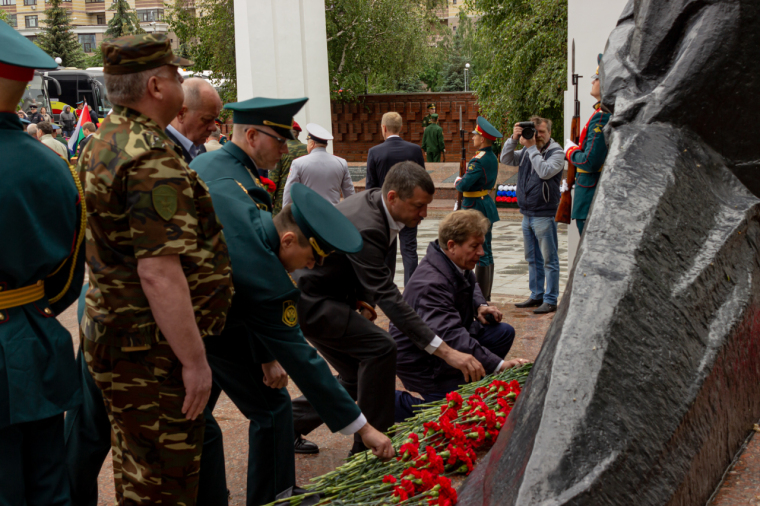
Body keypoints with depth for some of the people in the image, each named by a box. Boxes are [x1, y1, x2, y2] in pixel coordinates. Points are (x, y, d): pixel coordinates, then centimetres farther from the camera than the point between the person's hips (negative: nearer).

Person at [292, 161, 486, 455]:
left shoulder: (374, 201, -1)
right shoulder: (366, 227, -31)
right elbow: (387, 297, -35)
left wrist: (359, 298, 3)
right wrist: (445, 351, -38)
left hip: (326, 295, 10)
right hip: (311, 302, -10)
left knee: (358, 377, 10)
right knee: (379, 349, -17)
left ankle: (291, 422, 23)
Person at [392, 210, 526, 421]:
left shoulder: (458, 264, -2)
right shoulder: (432, 285, -34)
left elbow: (471, 285, 24)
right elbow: (451, 336, -45)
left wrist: (480, 305, 1)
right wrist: (498, 364, -50)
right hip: (420, 361, -9)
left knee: (504, 333, 1)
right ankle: (394, 403, -1)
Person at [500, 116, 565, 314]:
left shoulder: (556, 152, -7)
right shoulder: (527, 150, 12)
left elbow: (545, 171, -23)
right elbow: (506, 160, 8)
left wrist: (531, 148, -19)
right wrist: (513, 139, -6)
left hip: (544, 214, -7)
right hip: (527, 214, 8)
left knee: (549, 259, -2)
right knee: (532, 258, 15)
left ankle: (550, 300, 2)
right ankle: (536, 296, 25)